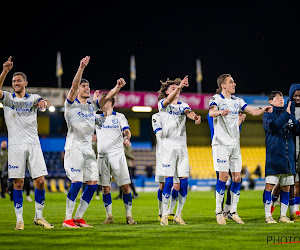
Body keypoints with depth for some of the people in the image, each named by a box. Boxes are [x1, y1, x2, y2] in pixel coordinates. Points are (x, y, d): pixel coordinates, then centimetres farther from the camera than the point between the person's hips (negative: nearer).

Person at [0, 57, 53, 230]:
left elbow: (43, 102, -9)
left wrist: (43, 102, -35)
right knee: (18, 183, -3)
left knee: (40, 181, -3)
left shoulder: (33, 98, 12)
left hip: (33, 144, 2)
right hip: (16, 144, -2)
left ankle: (39, 217, 10)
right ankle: (19, 220, 2)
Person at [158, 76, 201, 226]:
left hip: (182, 146, 4)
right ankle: (164, 215, -2)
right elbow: (168, 100, -19)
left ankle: (178, 215, 9)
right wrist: (179, 86, -36)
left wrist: (195, 117, -32)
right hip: (168, 146, -4)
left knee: (184, 181, -1)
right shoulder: (163, 104, 4)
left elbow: (189, 113, -7)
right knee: (169, 180, -10)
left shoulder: (183, 106, 15)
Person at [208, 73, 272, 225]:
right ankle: (218, 212, -2)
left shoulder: (237, 101, 15)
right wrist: (220, 112, -48)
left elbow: (253, 111, 10)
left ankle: (233, 212, 11)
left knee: (237, 177, 3)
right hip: (221, 143, -6)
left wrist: (264, 110, -11)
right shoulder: (216, 99, -5)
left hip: (234, 144, 6)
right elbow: (211, 112, -25)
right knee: (223, 176, -10)